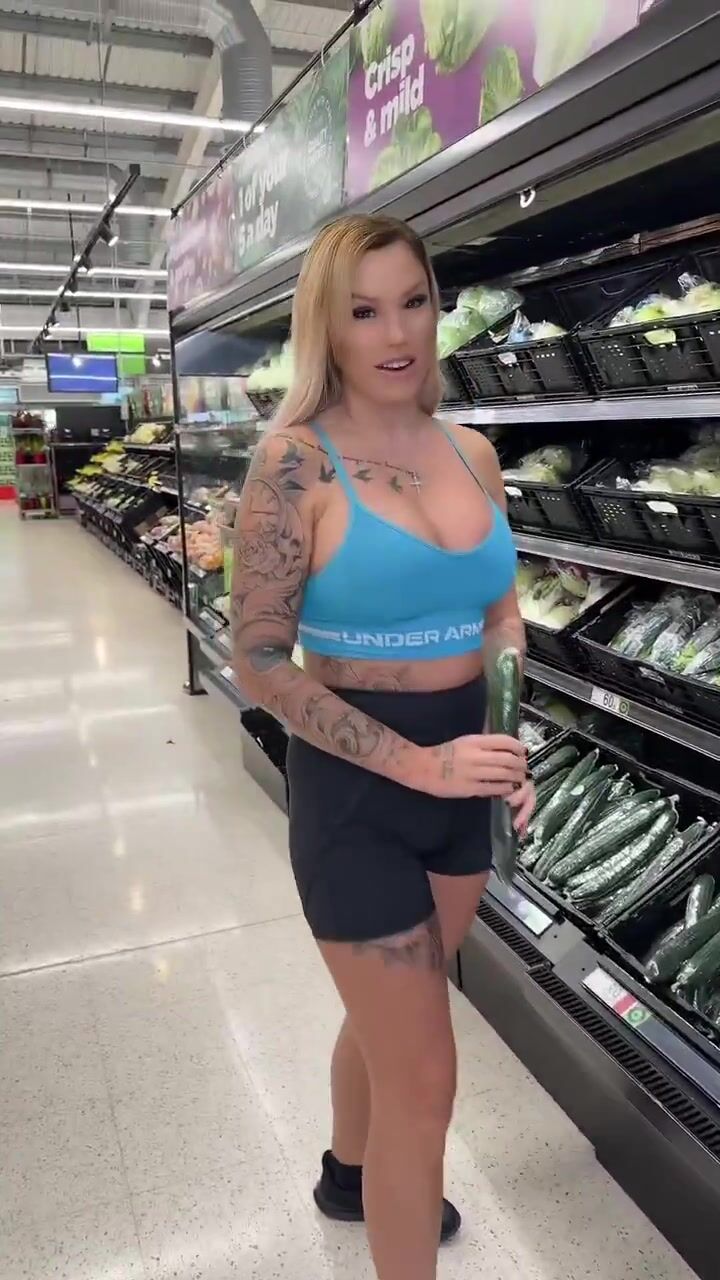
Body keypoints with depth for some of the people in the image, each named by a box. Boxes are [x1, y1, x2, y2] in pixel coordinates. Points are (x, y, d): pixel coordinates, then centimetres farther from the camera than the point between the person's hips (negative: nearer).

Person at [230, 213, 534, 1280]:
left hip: (462, 774, 6)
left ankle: (351, 1175, 57)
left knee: (391, 1013, 28)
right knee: (424, 1075, 5)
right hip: (355, 787, -6)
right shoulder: (297, 460, -14)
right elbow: (259, 662, -15)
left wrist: (520, 743, -3)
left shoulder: (471, 452, 2)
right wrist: (418, 763, -21)